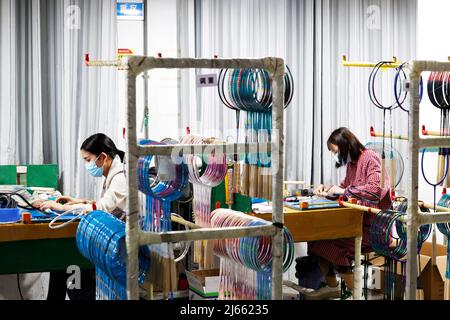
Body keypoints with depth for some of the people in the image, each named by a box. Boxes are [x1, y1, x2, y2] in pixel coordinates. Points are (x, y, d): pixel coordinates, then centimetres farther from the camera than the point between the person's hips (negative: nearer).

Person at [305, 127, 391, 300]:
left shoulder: (370, 158, -13)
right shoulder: (352, 162, 13)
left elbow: (375, 190, -27)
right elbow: (345, 186, 27)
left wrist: (343, 191, -20)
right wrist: (328, 189, 7)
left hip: (374, 226, -9)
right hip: (358, 220, 9)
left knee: (334, 243, -23)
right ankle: (331, 286, 11)